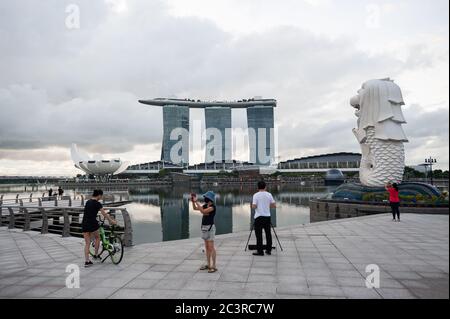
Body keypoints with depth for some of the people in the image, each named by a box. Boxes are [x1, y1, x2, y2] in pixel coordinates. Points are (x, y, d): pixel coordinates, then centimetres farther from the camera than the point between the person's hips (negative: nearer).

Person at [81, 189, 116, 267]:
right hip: (92, 224, -6)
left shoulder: (88, 202, 14)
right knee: (97, 238, 19)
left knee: (87, 243, 9)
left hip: (84, 224, 6)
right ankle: (96, 255, 24)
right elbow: (104, 214, -4)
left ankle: (87, 261, 8)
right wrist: (111, 221, 9)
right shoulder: (97, 203, -8)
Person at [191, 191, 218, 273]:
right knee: (207, 247, 13)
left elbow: (203, 211, -27)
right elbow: (195, 208, 14)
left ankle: (214, 266, -1)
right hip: (204, 228, 9)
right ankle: (208, 265, 20)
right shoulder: (205, 205, 9)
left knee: (211, 247, -7)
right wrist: (193, 201, -1)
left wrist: (196, 201, -24)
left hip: (210, 228, -9)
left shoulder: (212, 206, -16)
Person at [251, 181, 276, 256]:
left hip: (258, 217, -3)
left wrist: (252, 205, 8)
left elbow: (253, 207, -13)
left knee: (259, 235, 1)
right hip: (267, 216, 4)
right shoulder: (269, 195, 3)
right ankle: (268, 250, 17)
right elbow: (274, 205, 3)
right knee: (268, 234, 11)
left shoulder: (256, 195, -8)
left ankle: (260, 251, 3)